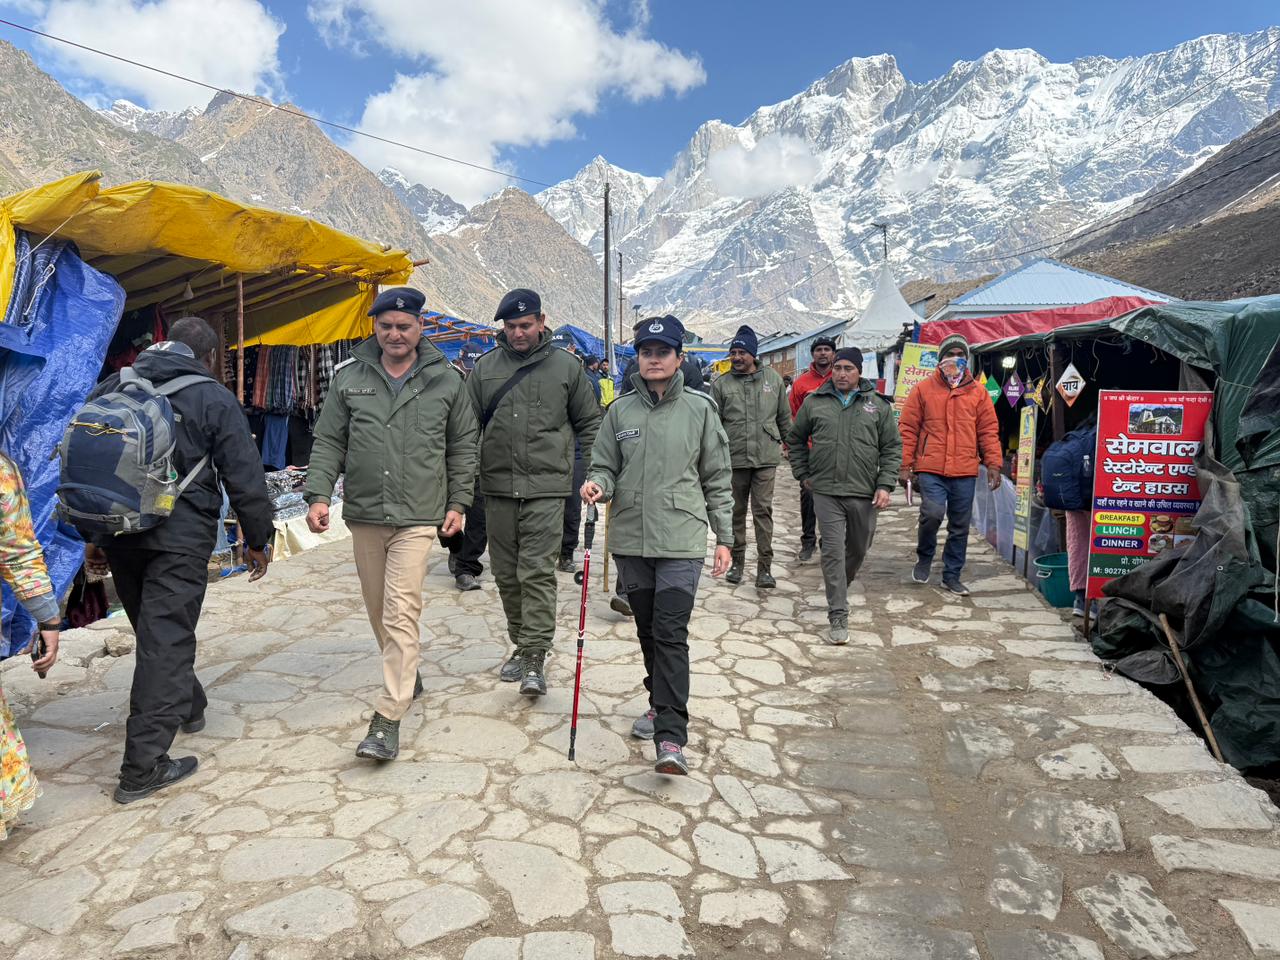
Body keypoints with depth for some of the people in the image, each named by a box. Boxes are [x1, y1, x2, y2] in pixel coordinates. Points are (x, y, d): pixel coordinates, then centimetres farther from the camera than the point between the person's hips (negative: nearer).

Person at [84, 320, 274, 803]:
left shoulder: (112, 388, 11)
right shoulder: (213, 398, -6)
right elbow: (244, 477, -7)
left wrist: (92, 535, 22)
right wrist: (257, 538, 3)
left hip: (118, 533, 6)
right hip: (180, 537, -6)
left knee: (155, 630, 22)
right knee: (166, 639, -4)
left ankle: (187, 706, 43)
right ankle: (143, 767, -3)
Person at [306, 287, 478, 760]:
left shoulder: (446, 380, 2)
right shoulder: (349, 377, 5)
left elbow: (462, 447, 9)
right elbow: (328, 441, 7)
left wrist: (458, 503, 5)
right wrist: (319, 494, -5)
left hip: (417, 516, -3)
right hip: (364, 514, 4)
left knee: (401, 611, -11)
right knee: (378, 610, 15)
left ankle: (388, 717, -6)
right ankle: (406, 676, 38)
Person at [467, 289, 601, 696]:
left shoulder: (566, 366, 2)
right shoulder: (485, 367, 7)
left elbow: (589, 424, 7)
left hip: (546, 488, -3)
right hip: (497, 487, 4)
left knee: (537, 572, -8)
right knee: (506, 573, 11)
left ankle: (535, 656, -3)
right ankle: (521, 643, 27)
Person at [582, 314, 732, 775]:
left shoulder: (699, 408, 0)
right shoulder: (620, 410, 6)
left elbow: (717, 478, 4)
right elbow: (606, 466, 11)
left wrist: (724, 537, 3)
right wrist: (597, 485, -13)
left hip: (681, 539, -3)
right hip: (631, 539, 4)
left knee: (671, 633, -10)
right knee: (647, 630, 15)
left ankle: (671, 737, -9)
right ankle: (660, 703, 35)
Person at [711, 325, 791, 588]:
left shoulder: (772, 378, 5)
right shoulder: (721, 384, 2)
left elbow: (784, 416, 14)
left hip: (765, 457, -1)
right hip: (733, 458, 1)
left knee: (763, 511, -2)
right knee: (736, 512, 11)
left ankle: (764, 567, 3)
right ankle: (737, 562, 24)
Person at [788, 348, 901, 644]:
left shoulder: (878, 405, 4)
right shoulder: (814, 402, 5)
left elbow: (892, 448, 5)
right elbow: (796, 440, 16)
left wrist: (885, 485, -4)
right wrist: (802, 474, 10)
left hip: (864, 493, 2)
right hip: (826, 492, -1)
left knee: (859, 548, 16)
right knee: (833, 551, -6)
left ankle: (839, 588, 44)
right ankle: (838, 616, 0)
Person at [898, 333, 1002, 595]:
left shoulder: (978, 393, 10)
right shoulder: (923, 389, 4)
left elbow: (989, 431, 11)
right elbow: (908, 429, 3)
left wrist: (993, 464, 2)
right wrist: (906, 465, -2)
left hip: (965, 472, 3)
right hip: (931, 469, -3)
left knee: (960, 526, 8)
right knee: (932, 513, -20)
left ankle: (951, 575, 23)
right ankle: (924, 556, 9)